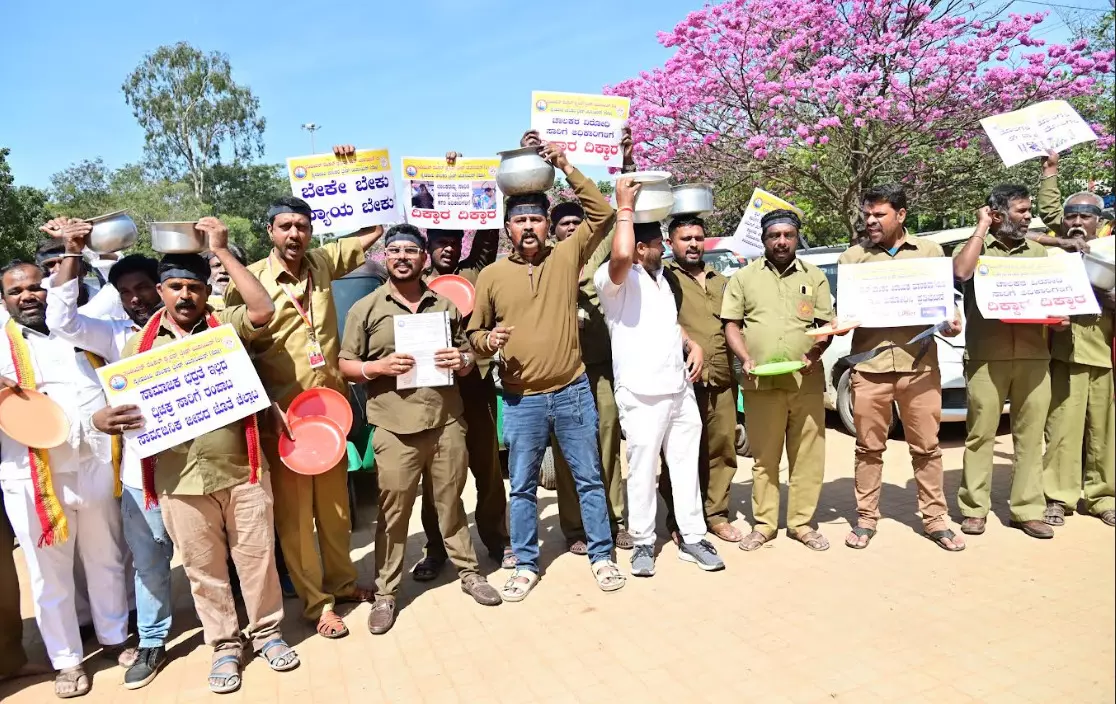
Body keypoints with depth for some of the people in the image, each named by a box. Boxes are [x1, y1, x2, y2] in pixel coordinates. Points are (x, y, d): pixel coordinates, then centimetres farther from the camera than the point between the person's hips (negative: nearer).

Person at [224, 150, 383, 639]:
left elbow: (375, 227, 11)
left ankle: (342, 580, 36)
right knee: (295, 512, 6)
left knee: (335, 502, 18)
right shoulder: (250, 279, -9)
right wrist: (265, 409, -16)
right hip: (284, 413, -4)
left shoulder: (323, 262, 3)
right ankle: (317, 603, 21)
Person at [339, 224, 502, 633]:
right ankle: (385, 593, 19)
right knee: (393, 513, 5)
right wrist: (379, 367, -16)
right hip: (395, 430, -2)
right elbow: (344, 366, 2)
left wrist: (461, 362, -6)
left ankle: (468, 572, 29)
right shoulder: (365, 309, 2)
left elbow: (467, 356, 17)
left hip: (447, 423, 3)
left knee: (450, 504, 14)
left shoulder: (445, 306, 12)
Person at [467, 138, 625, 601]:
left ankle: (601, 555, 27)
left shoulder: (567, 256, 2)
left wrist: (566, 168, -10)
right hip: (521, 400, 1)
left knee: (589, 478, 11)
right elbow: (473, 332, 9)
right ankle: (525, 565, 26)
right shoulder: (491, 275, 2)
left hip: (573, 391, 0)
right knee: (522, 487, 10)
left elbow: (602, 214, -5)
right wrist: (488, 341, -15)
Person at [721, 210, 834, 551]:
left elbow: (827, 325, 11)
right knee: (764, 457, 4)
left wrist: (816, 353, -8)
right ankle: (764, 524, 14)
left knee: (808, 456, 3)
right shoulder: (744, 277, 10)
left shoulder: (815, 277, 13)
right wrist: (745, 359, -9)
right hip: (761, 382, -1)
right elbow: (731, 324, 7)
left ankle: (802, 523, 16)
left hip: (806, 381, 1)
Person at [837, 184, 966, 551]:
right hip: (869, 366, 0)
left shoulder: (930, 251, 10)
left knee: (926, 447, 7)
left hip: (920, 365, 0)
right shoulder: (852, 257, 9)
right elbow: (841, 308, 10)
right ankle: (866, 519, 18)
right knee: (868, 448, 6)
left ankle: (935, 519, 21)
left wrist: (951, 322, -8)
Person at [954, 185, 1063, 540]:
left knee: (1030, 435, 5)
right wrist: (981, 228, -8)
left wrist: (1058, 318, -2)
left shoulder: (1038, 251, 16)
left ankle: (1028, 510, 14)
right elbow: (961, 273, -19)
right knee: (980, 434, 1)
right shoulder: (976, 247, 4)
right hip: (986, 357, -3)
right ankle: (975, 508, 10)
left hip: (1034, 357, 4)